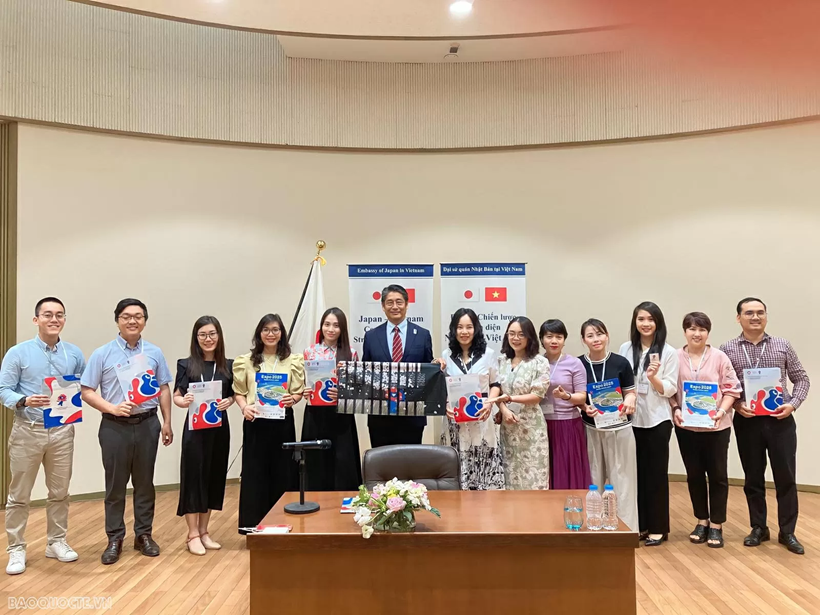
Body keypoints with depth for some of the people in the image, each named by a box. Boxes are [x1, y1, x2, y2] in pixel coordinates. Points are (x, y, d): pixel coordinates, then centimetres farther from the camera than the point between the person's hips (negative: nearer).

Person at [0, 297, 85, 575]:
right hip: (27, 430, -3)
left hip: (63, 431, 3)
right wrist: (24, 401, -25)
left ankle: (56, 542, 25)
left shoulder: (74, 354, 5)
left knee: (59, 492, 12)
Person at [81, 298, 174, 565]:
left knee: (145, 483, 10)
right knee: (115, 485, 7)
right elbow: (87, 392, -3)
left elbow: (164, 389, 7)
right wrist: (113, 408, -17)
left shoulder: (155, 353, 4)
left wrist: (167, 422, 4)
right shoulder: (102, 354, -3)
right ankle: (115, 539, 20)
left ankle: (144, 535, 23)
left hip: (147, 424, 2)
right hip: (115, 427, -1)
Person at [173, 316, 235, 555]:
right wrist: (184, 401, -24)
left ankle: (204, 532, 23)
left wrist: (228, 401, -11)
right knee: (193, 478, 0)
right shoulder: (186, 364, -4)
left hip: (219, 428, 3)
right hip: (195, 429, -3)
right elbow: (176, 396, -3)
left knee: (214, 478, 10)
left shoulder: (228, 365, 4)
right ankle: (193, 535, 12)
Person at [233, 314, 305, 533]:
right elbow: (239, 391, 5)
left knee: (282, 472, 5)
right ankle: (253, 524, 15)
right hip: (255, 422, 0)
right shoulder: (246, 361, 5)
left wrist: (292, 399, -18)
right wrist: (244, 407, -13)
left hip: (282, 422, 0)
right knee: (254, 472, 4)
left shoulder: (293, 360, 4)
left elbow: (299, 391, 3)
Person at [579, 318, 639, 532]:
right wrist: (584, 407, -15)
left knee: (621, 477, 6)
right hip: (590, 428, 1)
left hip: (619, 428, -1)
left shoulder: (620, 362, -5)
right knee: (593, 478, 11)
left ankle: (626, 526, 18)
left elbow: (630, 393, 2)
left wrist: (629, 402, -20)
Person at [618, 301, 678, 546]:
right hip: (631, 419, 3)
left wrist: (653, 378, -23)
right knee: (636, 471, 9)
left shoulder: (668, 352, -2)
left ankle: (657, 528, 17)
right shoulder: (625, 349, 6)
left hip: (657, 420, -3)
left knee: (656, 473, 5)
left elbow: (670, 389, -5)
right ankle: (639, 525, 21)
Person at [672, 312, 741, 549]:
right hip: (686, 426, 1)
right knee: (694, 475, 11)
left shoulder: (719, 357, -3)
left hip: (716, 427, -1)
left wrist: (722, 411, -15)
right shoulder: (675, 358, -1)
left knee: (717, 475, 6)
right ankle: (702, 521, 27)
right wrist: (675, 410, -11)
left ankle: (716, 525, 20)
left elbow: (731, 389, -3)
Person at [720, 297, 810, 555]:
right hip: (747, 421, 0)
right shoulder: (727, 349, 1)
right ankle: (759, 528, 25)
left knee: (786, 478, 5)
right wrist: (736, 404, -14)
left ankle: (787, 532, 20)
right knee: (753, 479, 10)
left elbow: (801, 379, 8)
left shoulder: (783, 346, 5)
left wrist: (793, 404, -8)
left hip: (780, 420, 1)